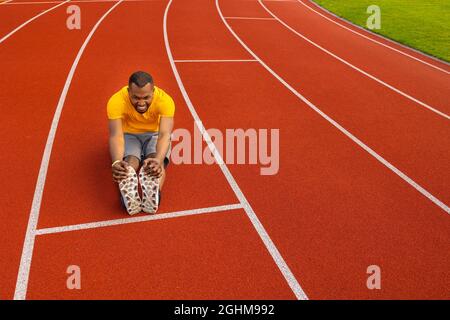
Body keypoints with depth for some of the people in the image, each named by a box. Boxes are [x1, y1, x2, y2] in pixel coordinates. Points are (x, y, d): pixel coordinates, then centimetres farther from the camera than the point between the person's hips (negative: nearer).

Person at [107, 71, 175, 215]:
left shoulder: (165, 100, -29)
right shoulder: (117, 101, -29)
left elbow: (165, 134, -38)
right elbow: (116, 135, -36)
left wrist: (158, 160, -58)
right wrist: (117, 162, -56)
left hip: (155, 134, 0)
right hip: (129, 135, 0)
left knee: (157, 163, -32)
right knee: (129, 162, -32)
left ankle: (153, 195, -52)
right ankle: (129, 196, -52)